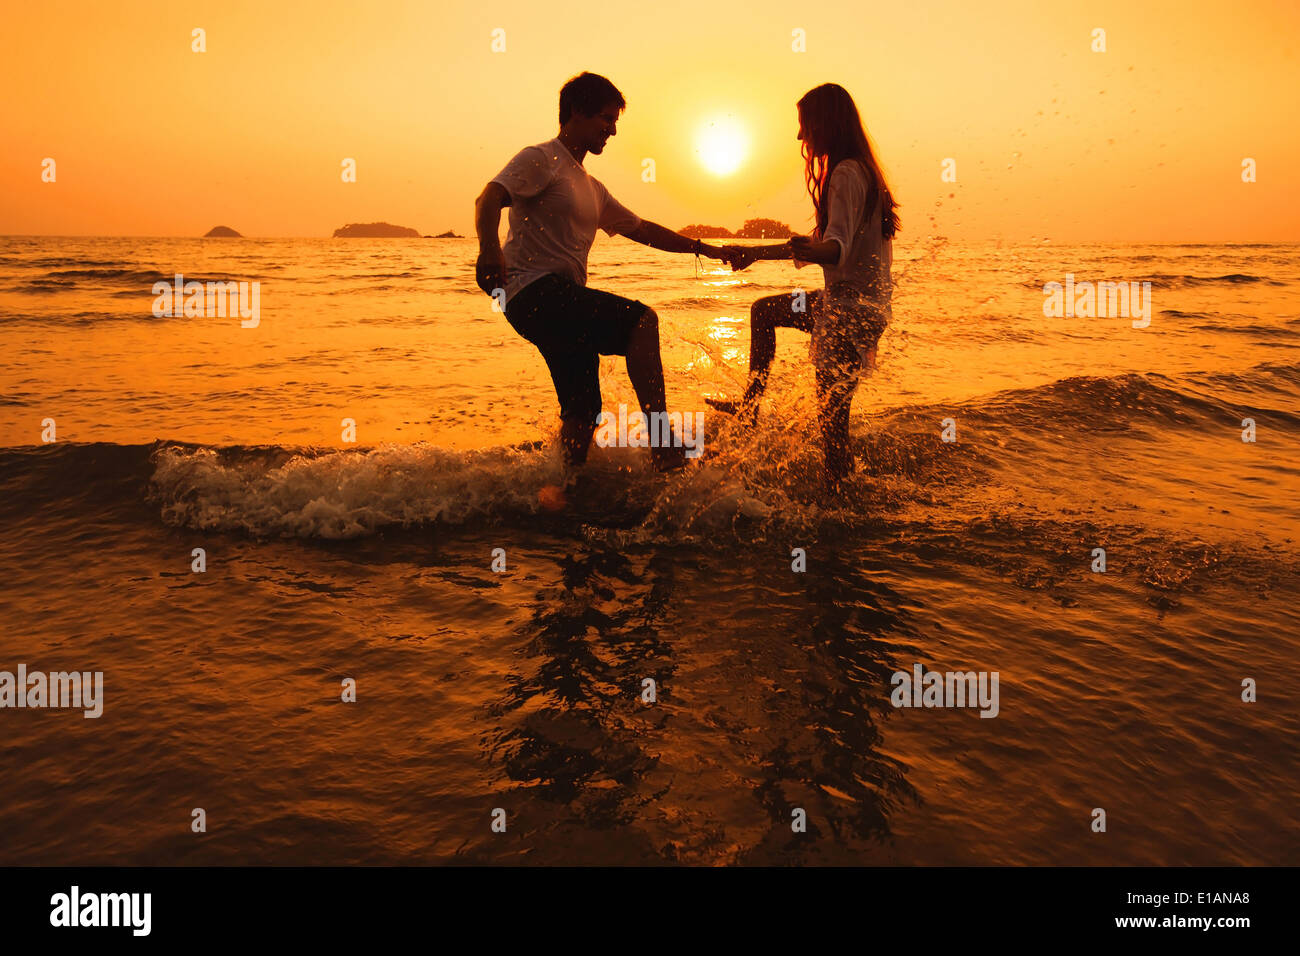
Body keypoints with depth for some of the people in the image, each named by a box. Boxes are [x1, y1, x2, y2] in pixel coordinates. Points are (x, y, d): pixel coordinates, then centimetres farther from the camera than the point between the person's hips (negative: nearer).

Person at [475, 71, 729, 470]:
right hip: (535, 291, -9)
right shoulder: (540, 160, 1)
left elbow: (640, 229, 32)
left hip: (567, 302, 9)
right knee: (642, 319, -24)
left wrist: (704, 248, 28)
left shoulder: (591, 187, 28)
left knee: (583, 414, 5)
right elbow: (488, 199, -15)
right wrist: (489, 250, -36)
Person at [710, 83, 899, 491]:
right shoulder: (859, 171, 14)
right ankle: (751, 402, 28)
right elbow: (822, 241, 22)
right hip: (842, 300, 11)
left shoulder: (847, 175, -19)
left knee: (832, 418, -6)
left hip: (853, 309, -11)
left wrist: (810, 251, -56)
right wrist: (752, 252, 27)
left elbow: (837, 247, -33)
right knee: (763, 311, 25)